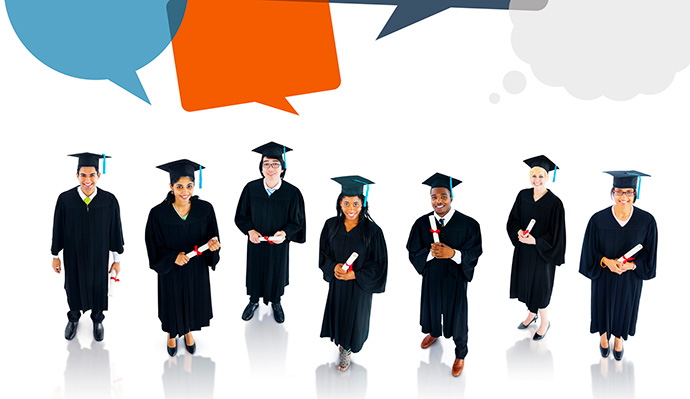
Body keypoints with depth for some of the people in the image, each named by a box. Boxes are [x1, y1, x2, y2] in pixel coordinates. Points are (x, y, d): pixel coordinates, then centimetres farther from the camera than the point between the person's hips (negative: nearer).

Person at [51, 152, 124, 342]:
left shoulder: (109, 201, -18)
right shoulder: (65, 199, -18)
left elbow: (115, 230, -8)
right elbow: (58, 229, -6)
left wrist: (117, 259, -1)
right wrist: (55, 255, 3)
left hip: (99, 255, 0)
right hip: (73, 254, 0)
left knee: (98, 287, 18)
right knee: (74, 286, 21)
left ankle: (97, 319, 46)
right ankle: (73, 318, 49)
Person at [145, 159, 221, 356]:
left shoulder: (205, 209, -15)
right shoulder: (158, 213, -20)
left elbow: (211, 237, -5)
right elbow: (154, 247, -11)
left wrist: (213, 244, -27)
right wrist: (173, 257, -27)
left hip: (197, 269, 2)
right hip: (171, 271, -2)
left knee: (193, 301, 22)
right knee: (172, 302, 18)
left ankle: (188, 331, 52)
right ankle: (171, 334, 49)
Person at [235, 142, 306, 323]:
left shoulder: (292, 193, -17)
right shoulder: (251, 188, -12)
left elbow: (296, 221, -8)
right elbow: (241, 215, -2)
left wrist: (284, 232, -26)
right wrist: (250, 230, -18)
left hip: (279, 244, -1)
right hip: (255, 241, 1)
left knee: (276, 273, 18)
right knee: (255, 271, 19)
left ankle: (276, 302, 44)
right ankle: (254, 301, 44)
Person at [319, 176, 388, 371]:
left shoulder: (372, 231, -20)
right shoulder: (331, 225, -10)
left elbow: (378, 263, -12)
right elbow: (323, 254, 1)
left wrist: (355, 275, -20)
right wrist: (334, 267, -19)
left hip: (359, 286, -2)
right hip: (336, 283, 3)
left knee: (354, 317, 15)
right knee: (337, 313, 20)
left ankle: (347, 349, 42)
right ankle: (339, 340, 51)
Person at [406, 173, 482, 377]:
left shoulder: (468, 224, -15)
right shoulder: (422, 223, -8)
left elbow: (474, 253, -12)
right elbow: (413, 252, -5)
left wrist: (453, 253, -28)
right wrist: (430, 253, -25)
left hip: (455, 278, -3)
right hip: (431, 277, 3)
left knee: (457, 317, 9)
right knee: (432, 309, 23)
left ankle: (460, 354, 34)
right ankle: (434, 332, 58)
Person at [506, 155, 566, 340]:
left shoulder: (554, 203, -17)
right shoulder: (523, 195, -3)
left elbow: (555, 234, -15)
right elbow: (513, 219, 4)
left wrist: (535, 241, -23)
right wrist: (519, 232, -15)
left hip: (542, 252, -5)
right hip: (522, 250, 5)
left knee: (539, 286, 6)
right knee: (525, 282, 18)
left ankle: (544, 321, 28)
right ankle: (532, 314, 42)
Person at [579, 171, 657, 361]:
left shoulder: (646, 221, -17)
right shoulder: (598, 220, -18)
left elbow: (648, 254, -7)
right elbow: (590, 252, -8)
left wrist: (631, 265, -23)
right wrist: (607, 261, -25)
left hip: (630, 277, 1)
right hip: (604, 275, -1)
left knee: (624, 308, 21)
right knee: (604, 306, 19)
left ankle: (619, 338, 50)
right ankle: (604, 336, 49)